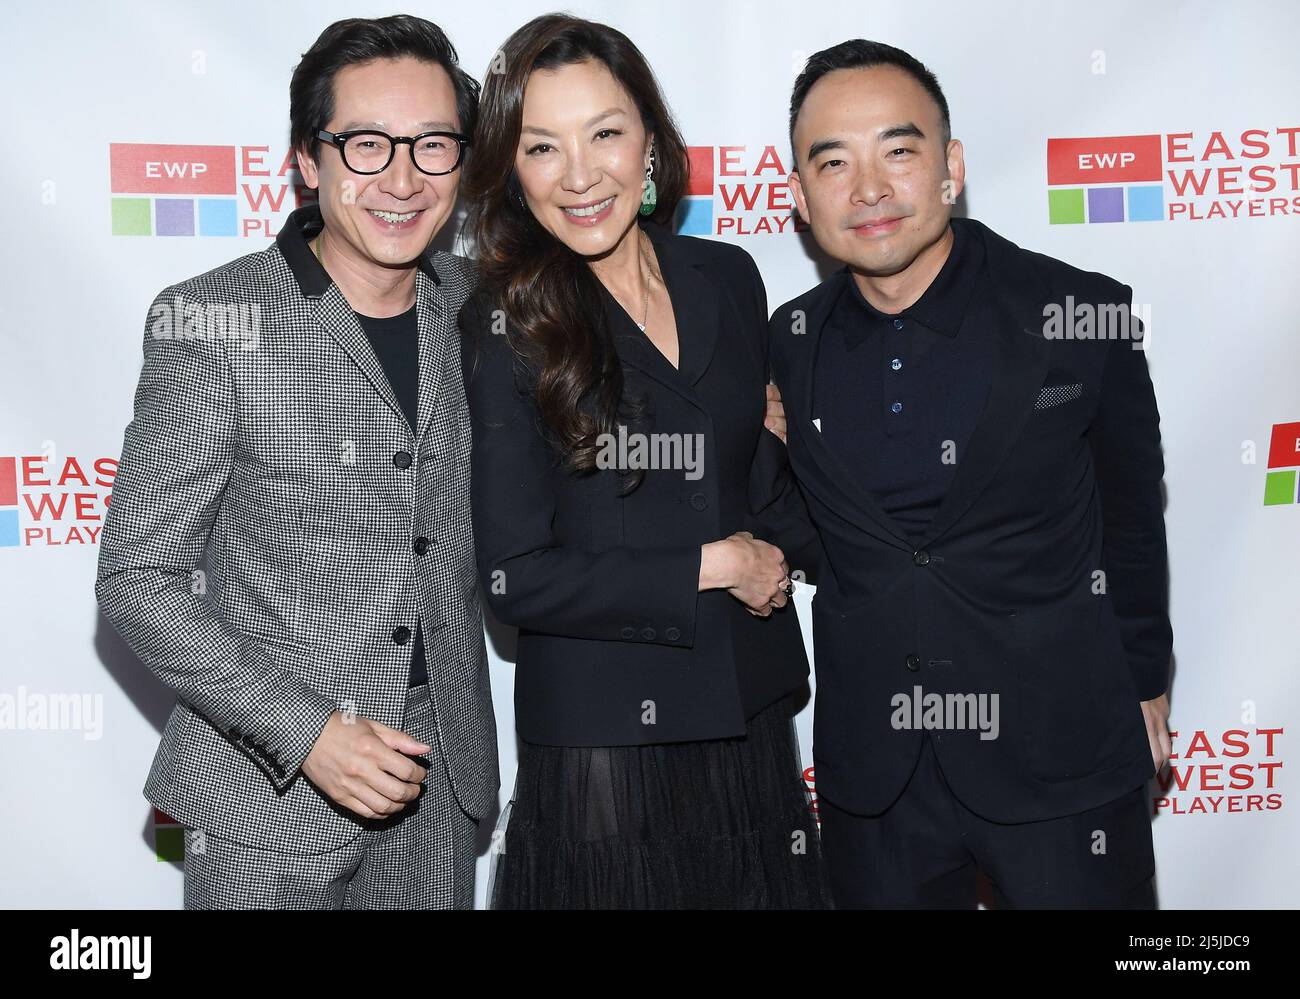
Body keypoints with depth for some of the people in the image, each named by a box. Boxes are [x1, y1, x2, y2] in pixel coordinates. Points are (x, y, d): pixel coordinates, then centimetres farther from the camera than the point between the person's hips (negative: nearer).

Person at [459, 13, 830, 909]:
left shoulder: (727, 277, 2)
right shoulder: (506, 324, -11)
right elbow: (515, 575, -13)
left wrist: (777, 550, -1)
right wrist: (709, 568, -12)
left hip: (749, 713, 5)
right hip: (600, 731, -4)